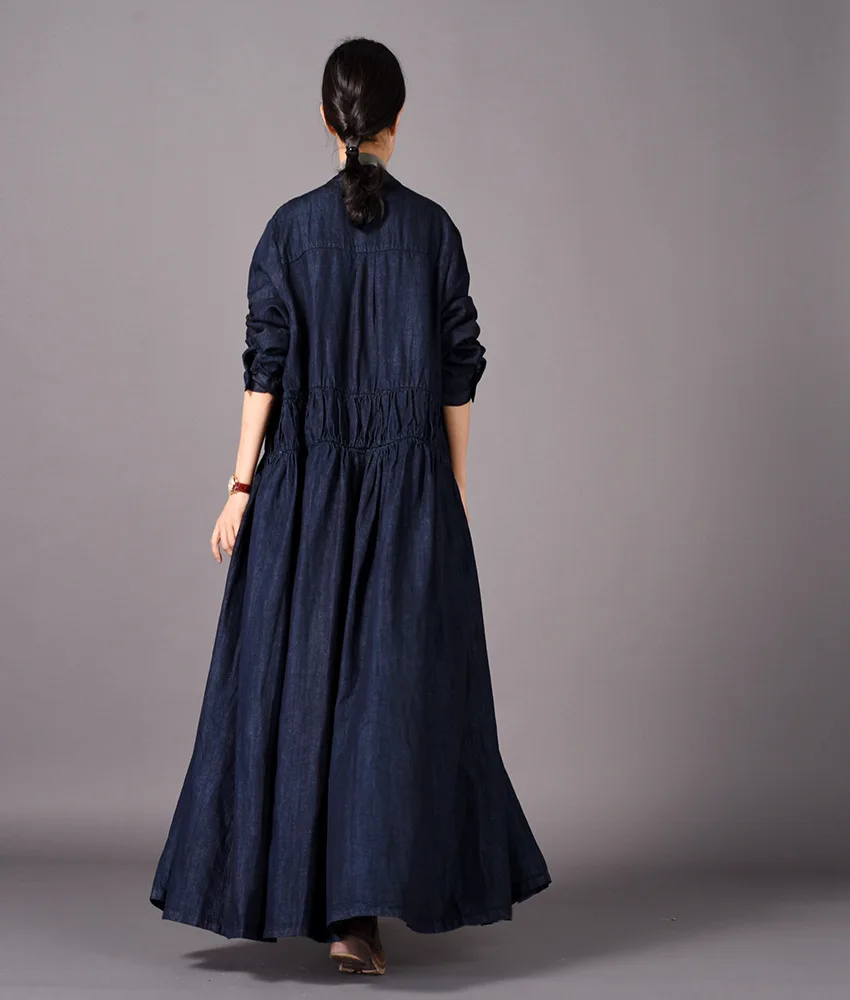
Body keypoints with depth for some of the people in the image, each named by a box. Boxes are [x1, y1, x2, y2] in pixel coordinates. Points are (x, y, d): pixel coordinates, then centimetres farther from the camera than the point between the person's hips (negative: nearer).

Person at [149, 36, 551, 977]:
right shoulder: (433, 227, 0)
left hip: (307, 483, 0)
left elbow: (266, 364, -5)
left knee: (297, 676, 9)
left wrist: (242, 486, -2)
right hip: (410, 485, 0)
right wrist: (454, 493, 8)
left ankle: (282, 882, 14)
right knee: (396, 679, 1)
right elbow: (459, 370, 1)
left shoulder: (291, 227, -2)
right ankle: (356, 904, -4)